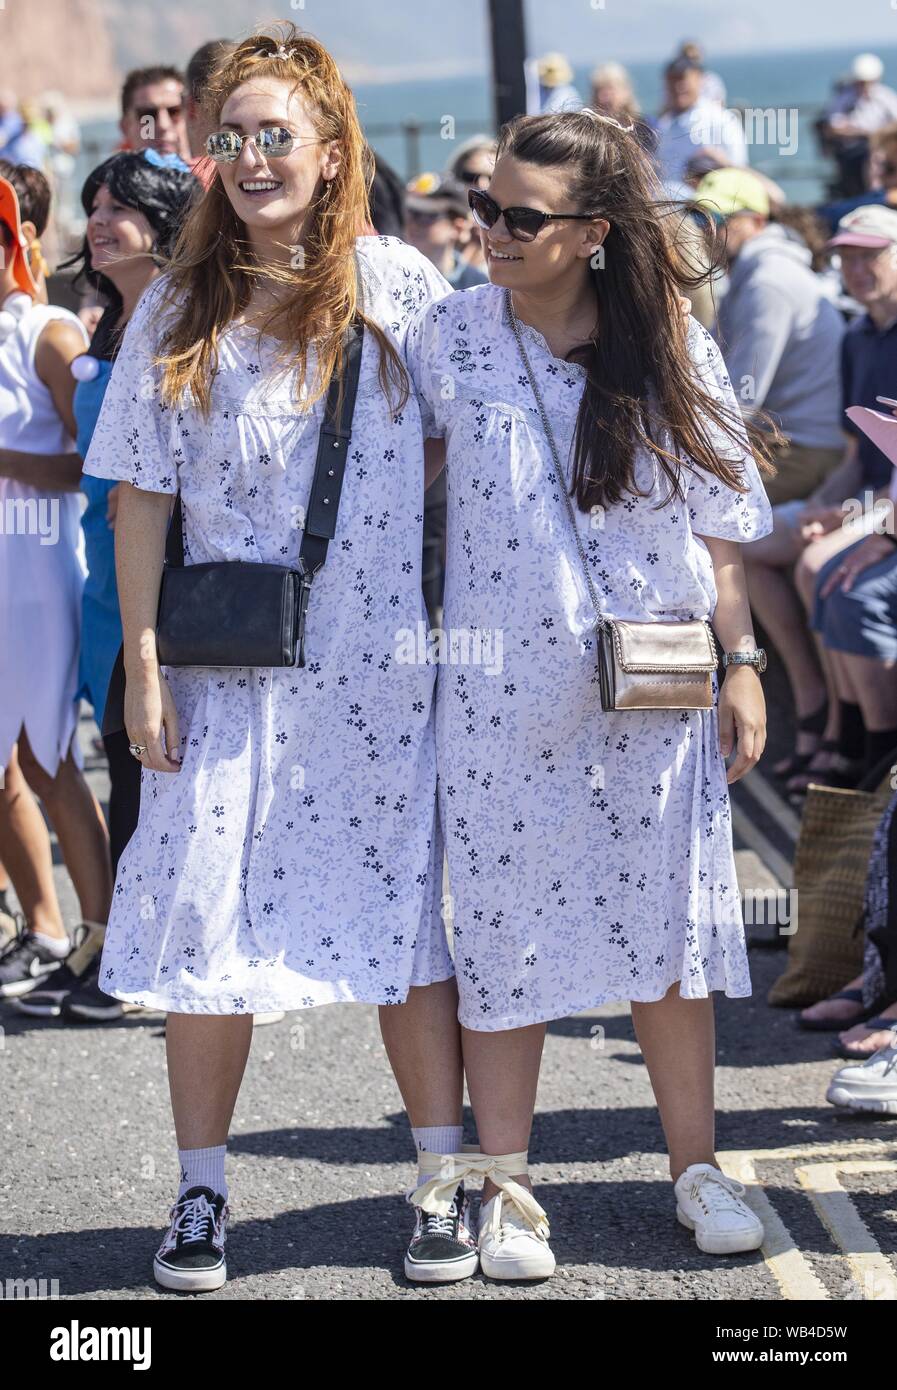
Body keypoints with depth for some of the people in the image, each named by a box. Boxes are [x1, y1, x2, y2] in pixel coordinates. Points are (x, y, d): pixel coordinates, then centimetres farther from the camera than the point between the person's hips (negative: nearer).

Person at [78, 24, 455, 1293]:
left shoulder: (400, 284, 1)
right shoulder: (182, 309, 5)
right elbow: (142, 491, 4)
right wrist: (142, 666, -1)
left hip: (383, 660, -1)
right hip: (229, 665, 1)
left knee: (404, 911, 3)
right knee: (204, 917, -1)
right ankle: (201, 1195, 9)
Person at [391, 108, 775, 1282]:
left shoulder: (672, 349, -2)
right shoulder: (448, 338, -3)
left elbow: (718, 524, 4)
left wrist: (742, 663, 2)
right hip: (506, 690, 0)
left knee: (668, 926, 8)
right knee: (506, 932, 2)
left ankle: (696, 1165, 20)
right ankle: (502, 1185, 11)